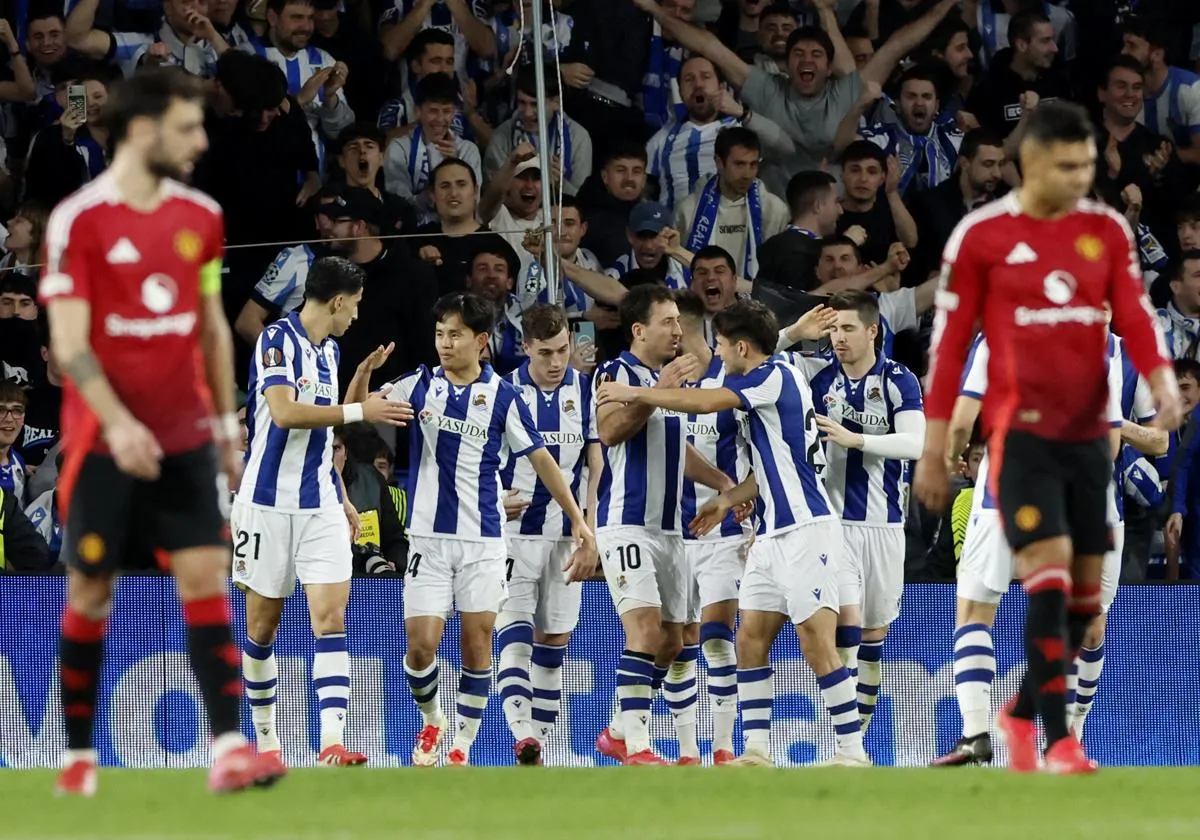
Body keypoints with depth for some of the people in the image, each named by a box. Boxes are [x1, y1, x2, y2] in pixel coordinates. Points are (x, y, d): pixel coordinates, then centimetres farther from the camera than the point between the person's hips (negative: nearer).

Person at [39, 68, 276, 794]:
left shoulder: (201, 217, 8)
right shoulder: (79, 222, -9)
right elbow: (69, 343, -13)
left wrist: (227, 422, 15)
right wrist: (118, 421, -25)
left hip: (184, 437, 4)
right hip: (105, 441, -4)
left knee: (206, 579, -7)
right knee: (91, 593, 4)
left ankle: (229, 749, -13)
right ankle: (79, 756, 15)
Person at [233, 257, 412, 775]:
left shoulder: (329, 350, 15)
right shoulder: (278, 339, -9)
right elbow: (284, 412, -22)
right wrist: (358, 411, -19)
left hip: (321, 505, 6)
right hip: (270, 500, -6)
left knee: (330, 617, -11)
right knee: (262, 625, 5)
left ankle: (333, 741, -22)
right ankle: (265, 740, 22)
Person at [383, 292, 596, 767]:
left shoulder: (503, 397, 0)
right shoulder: (418, 386, 3)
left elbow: (540, 459, 5)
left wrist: (578, 520, 1)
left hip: (483, 538, 0)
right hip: (428, 535, 1)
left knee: (477, 642, -3)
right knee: (421, 644, -8)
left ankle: (463, 746, 8)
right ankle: (431, 721, 19)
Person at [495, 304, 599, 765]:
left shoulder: (587, 391, 3)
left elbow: (597, 467, 4)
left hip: (567, 535, 3)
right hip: (514, 531, -2)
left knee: (554, 638, 4)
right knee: (513, 630, -16)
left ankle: (540, 738, 9)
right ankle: (522, 733, -29)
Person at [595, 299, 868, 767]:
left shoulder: (776, 376, -11)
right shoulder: (766, 382, 17)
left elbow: (704, 402, -18)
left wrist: (636, 394, -7)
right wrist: (728, 499, 21)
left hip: (805, 529, -10)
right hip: (773, 533, 10)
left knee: (816, 642, -11)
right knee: (751, 638, 5)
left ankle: (853, 751, -9)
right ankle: (756, 750, 6)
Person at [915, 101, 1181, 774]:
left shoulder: (1108, 231, 7)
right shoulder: (981, 235, -3)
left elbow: (1135, 314, -1)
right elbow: (950, 340, 1)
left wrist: (1162, 380, -22)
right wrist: (934, 450, 0)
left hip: (1089, 433, 5)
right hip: (1020, 433, -5)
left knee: (1085, 592, 7)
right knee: (1049, 572, -17)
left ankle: (1022, 713, 28)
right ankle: (1059, 741, -16)